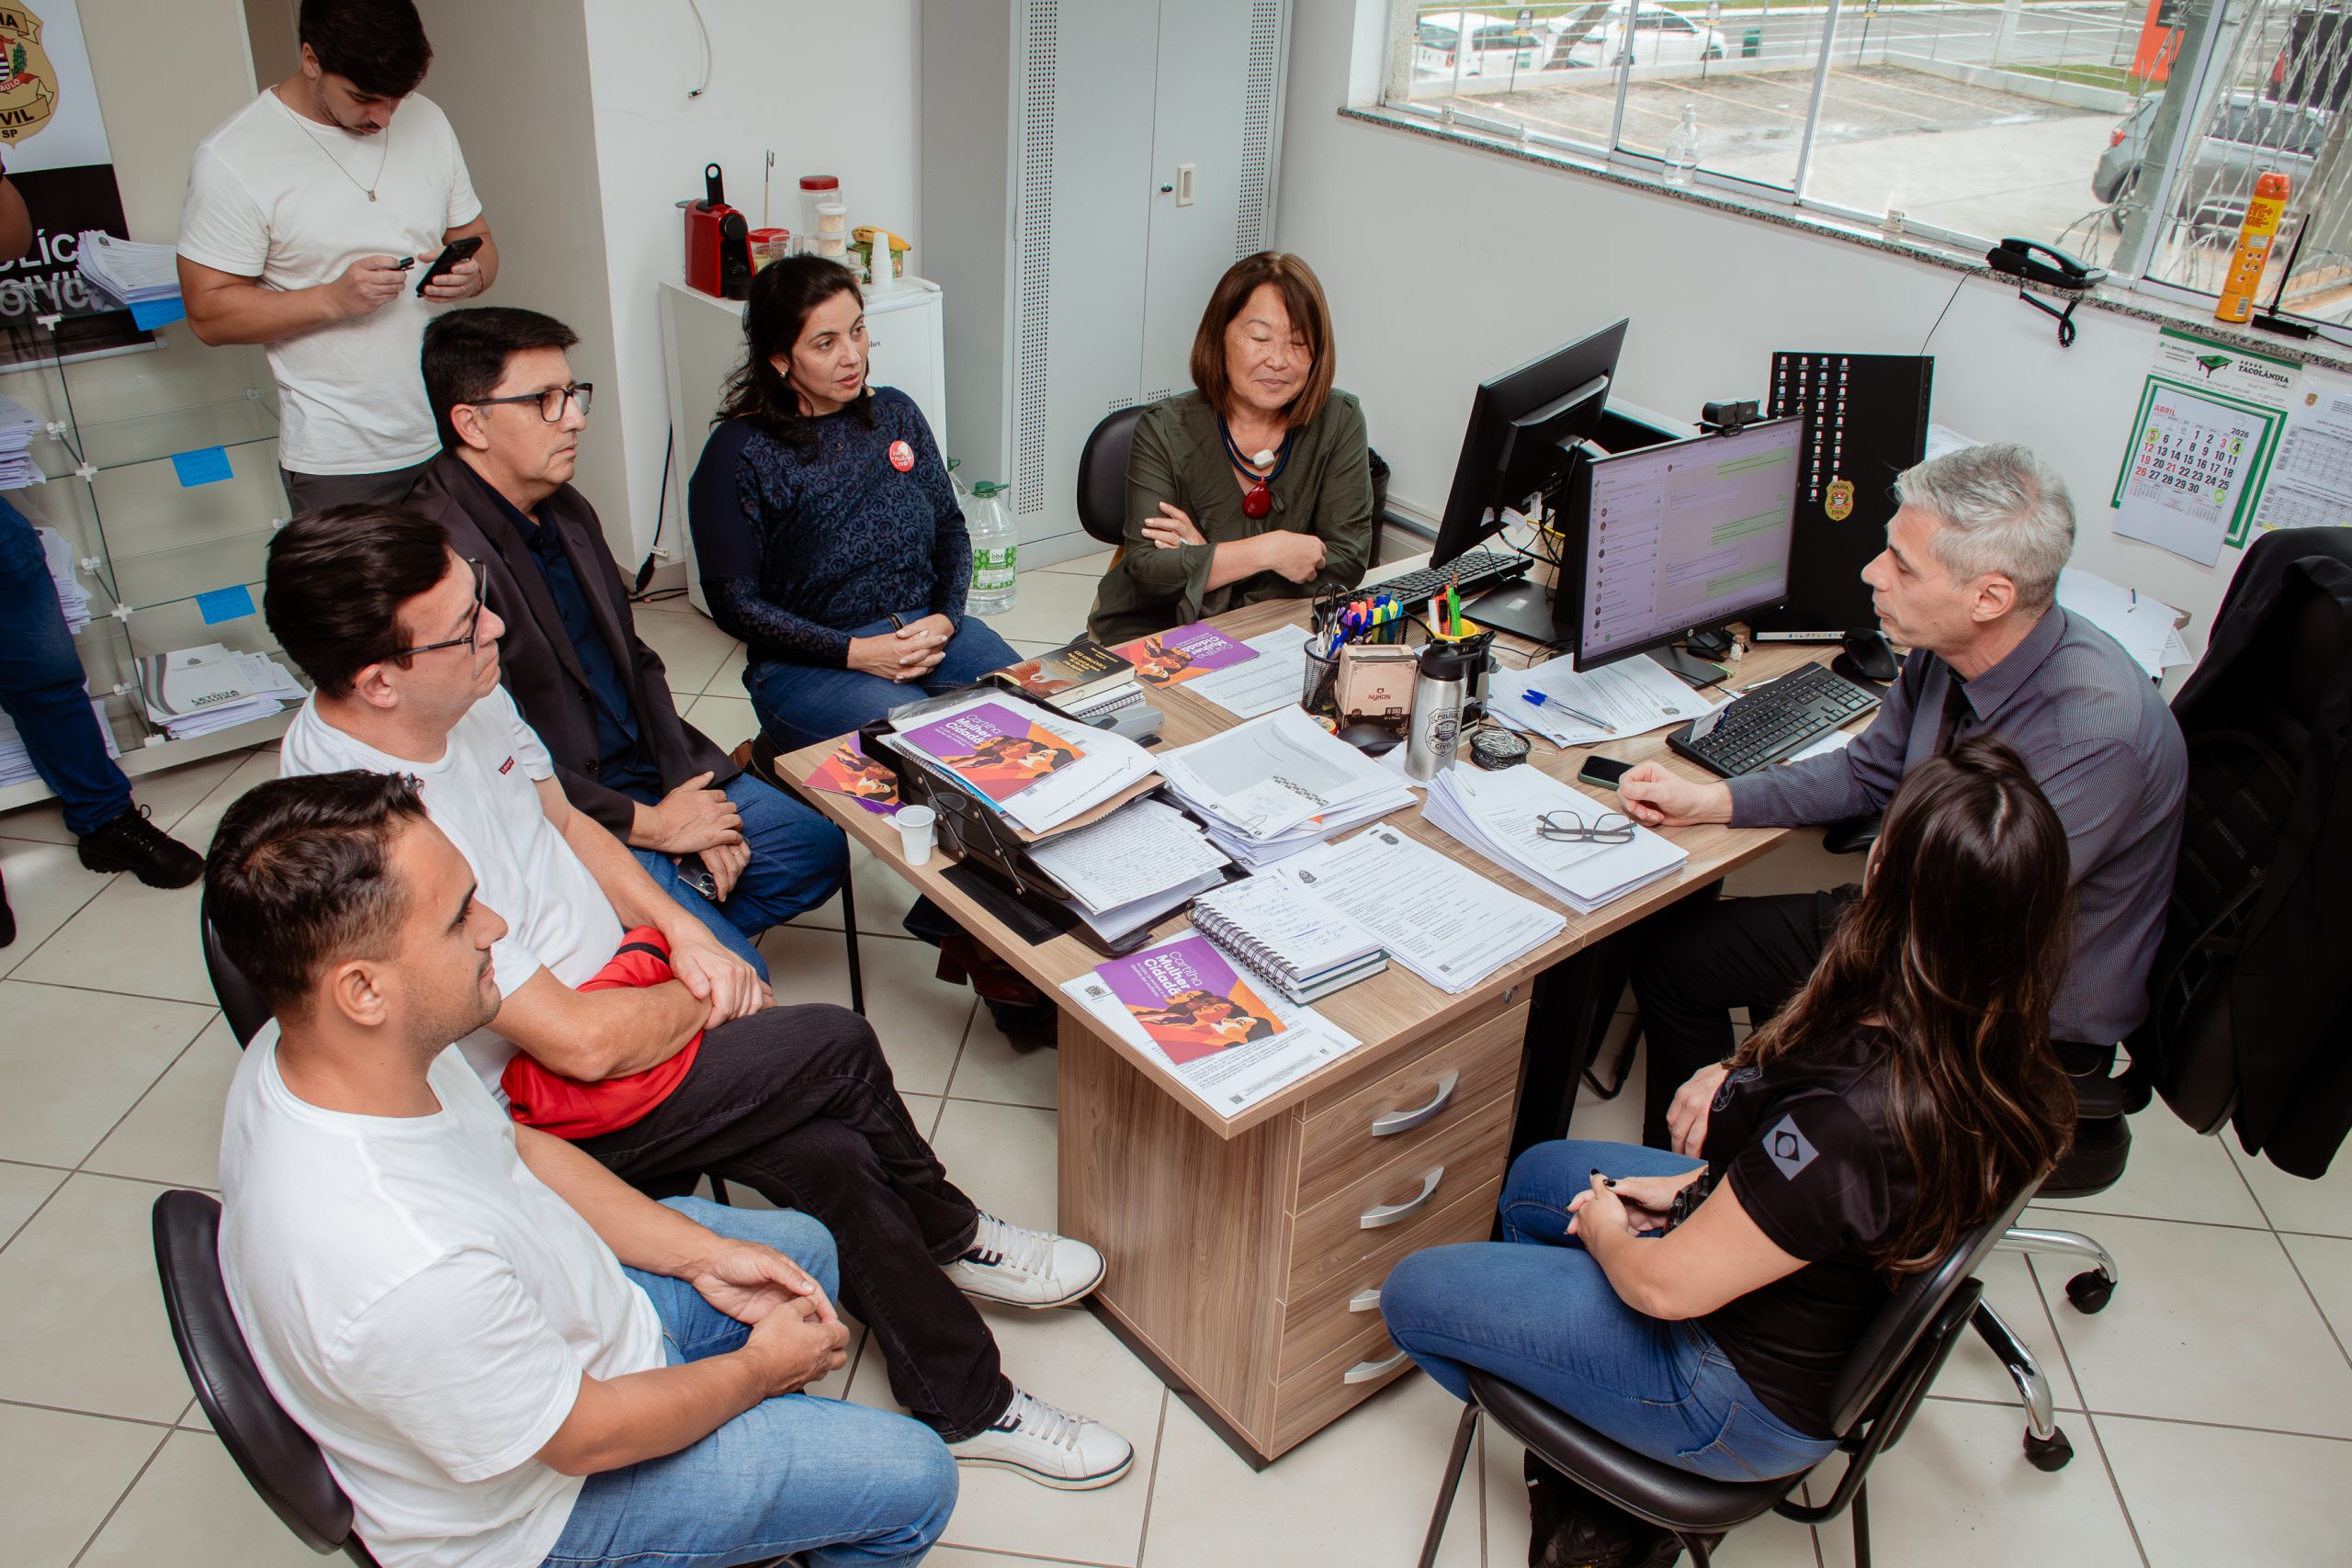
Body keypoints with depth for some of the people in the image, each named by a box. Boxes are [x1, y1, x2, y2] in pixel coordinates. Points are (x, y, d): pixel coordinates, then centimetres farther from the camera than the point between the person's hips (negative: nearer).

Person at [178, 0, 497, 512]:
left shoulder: (427, 121, 5)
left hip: (453, 433, 4)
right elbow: (208, 312, -9)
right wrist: (334, 299, -22)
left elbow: (477, 239, 15)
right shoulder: (232, 158, -9)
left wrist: (471, 273, -9)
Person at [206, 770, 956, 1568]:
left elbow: (515, 1148, 1)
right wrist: (760, 1367, -8)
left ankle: (776, 1472, 42)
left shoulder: (306, 1050, -17)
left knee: (803, 1245, 21)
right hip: (537, 1504, -7)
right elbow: (585, 1436, -26)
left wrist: (705, 1254, -1)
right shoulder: (407, 1270, -44)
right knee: (912, 1479, -1)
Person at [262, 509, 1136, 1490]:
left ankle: (969, 1407, 14)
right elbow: (581, 1044, -27)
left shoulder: (465, 694, -6)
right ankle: (942, 1234, 17)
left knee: (833, 1155, -6)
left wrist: (684, 933, -2)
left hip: (609, 982, 7)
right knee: (839, 1050, -12)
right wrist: (705, 999, -9)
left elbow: (566, 825, 12)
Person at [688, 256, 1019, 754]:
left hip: (925, 626, 5)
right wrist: (854, 653, -15)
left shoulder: (895, 412, 10)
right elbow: (734, 603, -7)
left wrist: (944, 619, -6)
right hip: (807, 662, -5)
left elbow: (951, 529, 14)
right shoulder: (740, 452, -6)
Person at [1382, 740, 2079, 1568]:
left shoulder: (1853, 1115, -42)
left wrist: (1605, 1230, -6)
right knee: (1537, 1174, 25)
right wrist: (1697, 1187, 1)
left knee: (1414, 1292, 2)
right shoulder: (1990, 1045, -16)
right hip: (1835, 1314, 9)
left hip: (1758, 1399, -8)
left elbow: (1665, 1286, -27)